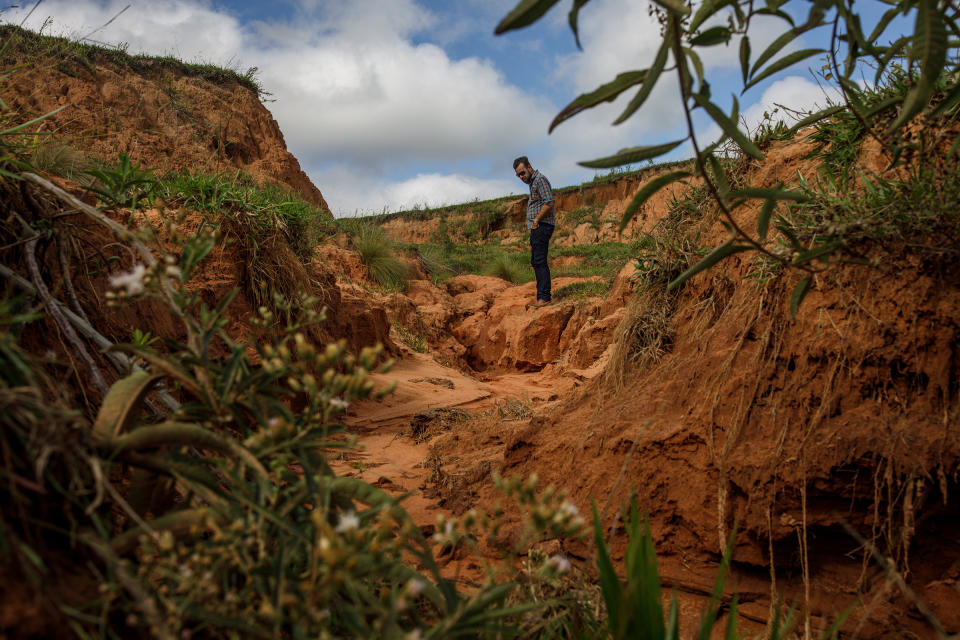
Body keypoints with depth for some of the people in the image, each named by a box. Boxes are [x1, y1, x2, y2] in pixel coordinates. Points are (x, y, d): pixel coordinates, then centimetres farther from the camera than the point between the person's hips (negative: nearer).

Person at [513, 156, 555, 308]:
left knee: (540, 261, -12)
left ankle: (544, 297, -12)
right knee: (536, 262, 11)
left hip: (541, 226, -10)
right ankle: (542, 295, 15)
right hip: (536, 228, 10)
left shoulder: (540, 179, -9)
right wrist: (533, 222, 12)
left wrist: (536, 220, -15)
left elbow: (549, 203, -20)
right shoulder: (532, 182, 21)